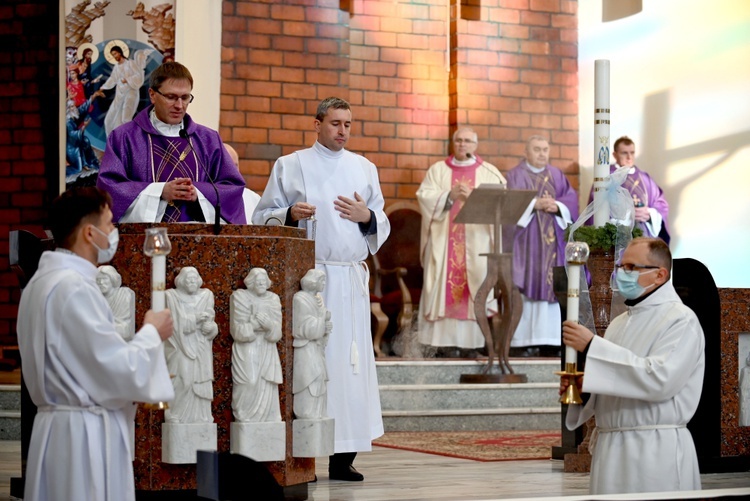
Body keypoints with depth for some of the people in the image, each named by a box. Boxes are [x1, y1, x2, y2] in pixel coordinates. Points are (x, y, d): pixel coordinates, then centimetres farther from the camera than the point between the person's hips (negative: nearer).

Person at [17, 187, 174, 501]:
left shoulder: (45, 281, 12)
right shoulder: (74, 288, -18)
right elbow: (122, 371, -19)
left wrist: (142, 374, 18)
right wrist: (152, 333, -2)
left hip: (61, 425, 10)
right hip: (85, 435, -10)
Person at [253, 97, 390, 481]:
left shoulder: (364, 169, 16)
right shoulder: (290, 166, 7)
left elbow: (382, 226, 18)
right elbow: (263, 216, 6)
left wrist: (366, 216, -3)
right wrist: (289, 214, -13)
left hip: (350, 278, 3)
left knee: (350, 361, -1)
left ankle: (342, 458, 3)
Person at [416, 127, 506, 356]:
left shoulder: (489, 172, 11)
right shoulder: (438, 170, 12)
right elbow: (425, 196, -1)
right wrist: (449, 195, -15)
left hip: (477, 241, 0)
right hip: (443, 240, 0)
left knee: (474, 289, -5)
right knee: (443, 285, -5)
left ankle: (470, 341, -4)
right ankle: (444, 341, -4)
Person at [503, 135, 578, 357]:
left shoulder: (557, 176, 17)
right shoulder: (515, 176, 6)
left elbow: (571, 199, 7)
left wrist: (557, 206, -12)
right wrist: (534, 204, -19)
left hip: (552, 241, 4)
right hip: (526, 240, -4)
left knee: (550, 287, -1)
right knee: (524, 288, -9)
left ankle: (548, 342, 0)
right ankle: (521, 341, -10)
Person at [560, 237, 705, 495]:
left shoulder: (680, 320, -7)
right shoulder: (619, 323, 16)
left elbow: (660, 379, -22)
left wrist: (592, 346, -20)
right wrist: (581, 386, -1)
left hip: (656, 455, -7)